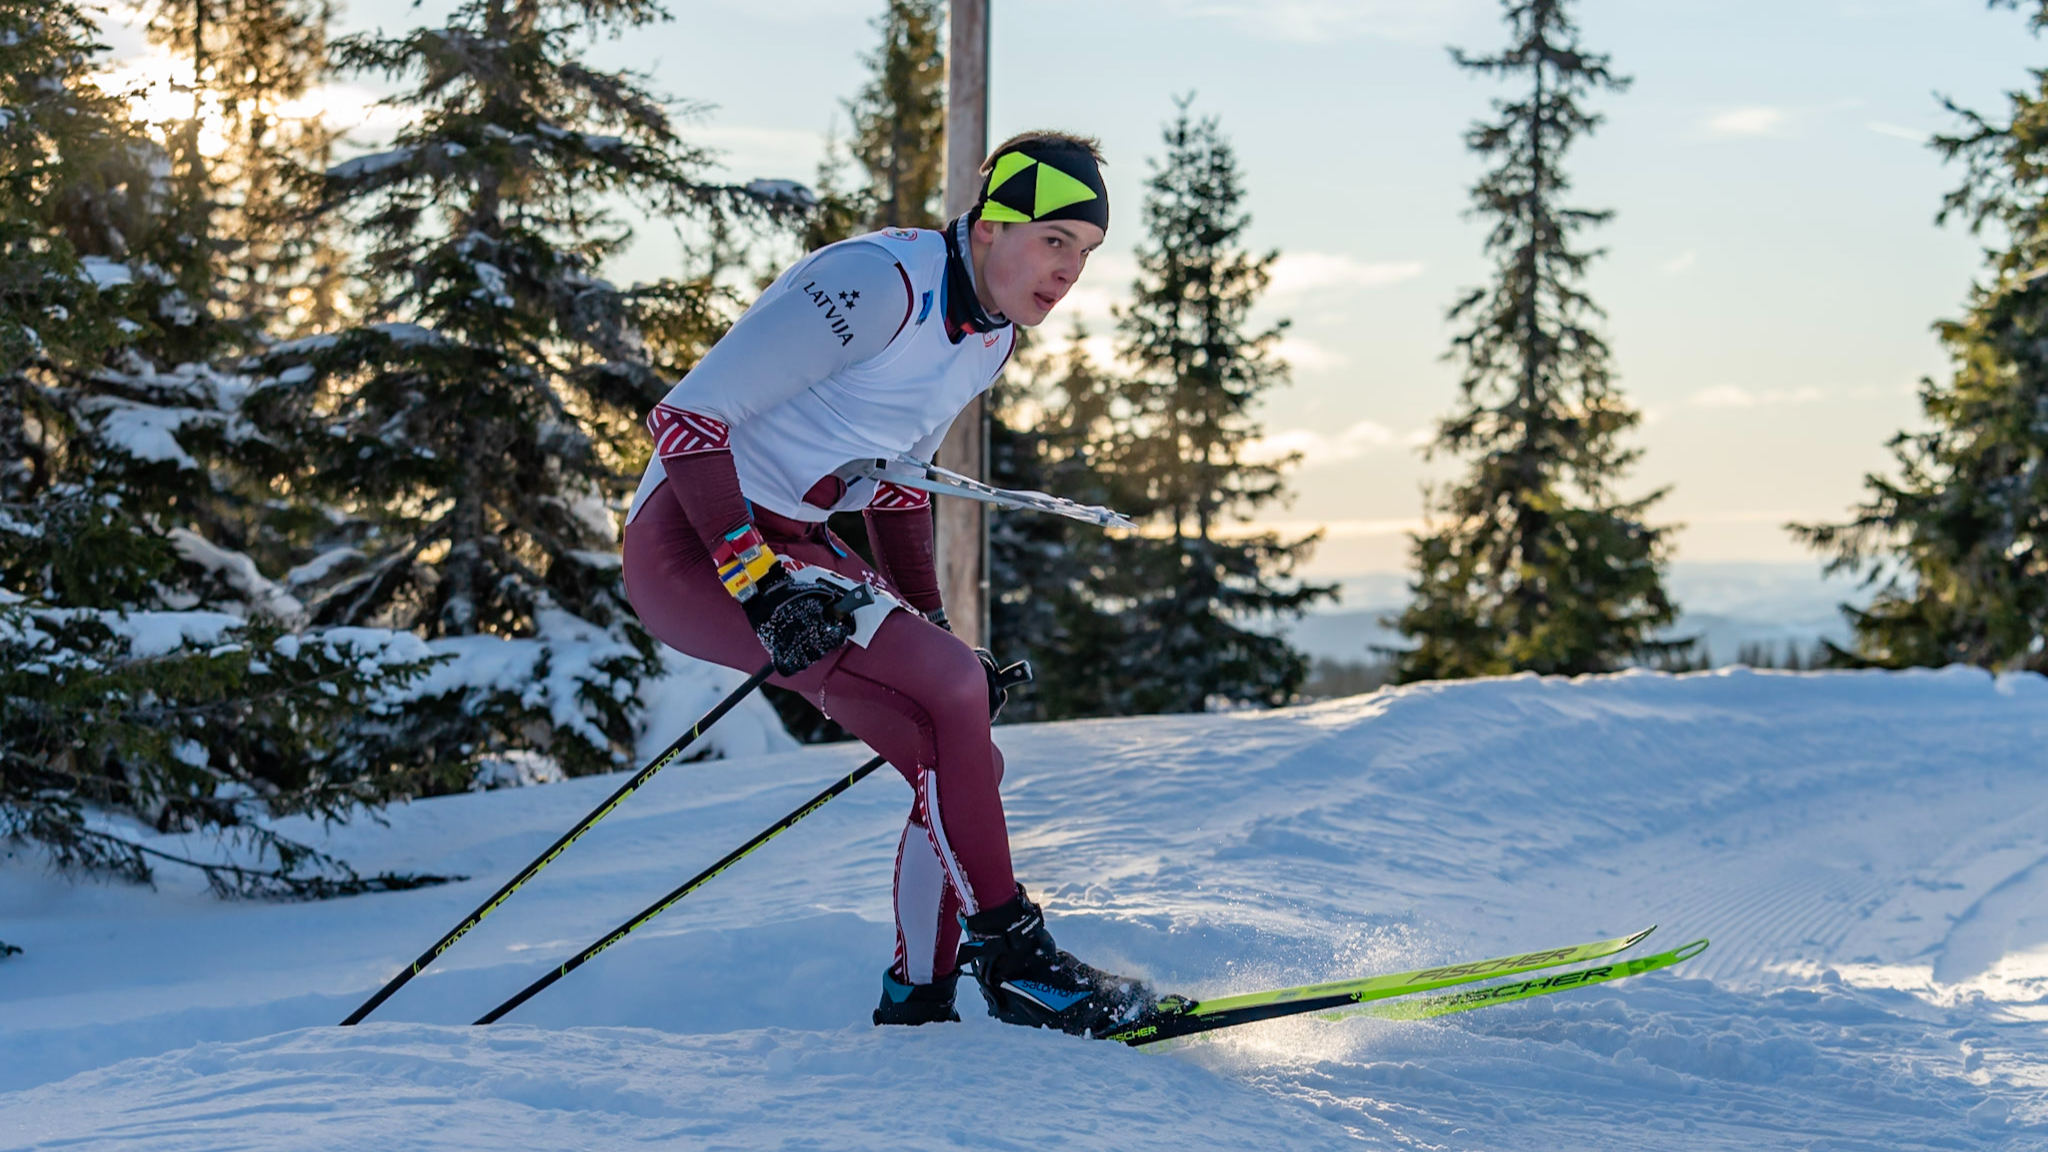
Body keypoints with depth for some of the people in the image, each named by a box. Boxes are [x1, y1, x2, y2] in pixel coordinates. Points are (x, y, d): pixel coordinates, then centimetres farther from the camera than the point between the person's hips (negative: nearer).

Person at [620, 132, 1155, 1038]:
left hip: (794, 546, 9)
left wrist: (933, 633, 13)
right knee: (953, 691, -21)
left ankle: (916, 1006, 9)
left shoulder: (992, 332, 7)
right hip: (694, 539, -9)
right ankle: (1010, 957, -10)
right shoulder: (878, 283, -21)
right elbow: (686, 416, -24)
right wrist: (758, 583, -31)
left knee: (966, 762, 0)